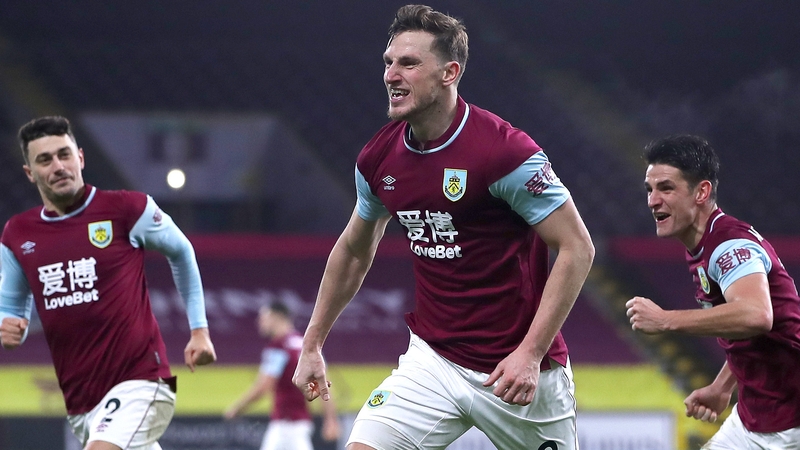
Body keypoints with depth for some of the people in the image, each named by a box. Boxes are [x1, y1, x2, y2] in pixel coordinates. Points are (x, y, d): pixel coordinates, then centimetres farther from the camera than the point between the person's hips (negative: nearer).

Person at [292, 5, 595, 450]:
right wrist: (312, 345, 21)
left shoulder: (506, 151, -18)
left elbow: (577, 248, -15)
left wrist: (530, 352, -21)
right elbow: (354, 250, 19)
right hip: (432, 359, 4)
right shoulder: (379, 158, 1)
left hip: (516, 370, -4)